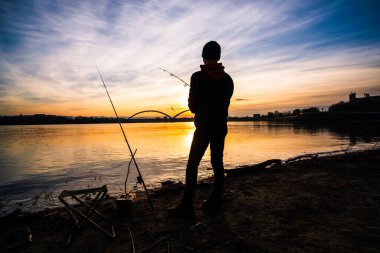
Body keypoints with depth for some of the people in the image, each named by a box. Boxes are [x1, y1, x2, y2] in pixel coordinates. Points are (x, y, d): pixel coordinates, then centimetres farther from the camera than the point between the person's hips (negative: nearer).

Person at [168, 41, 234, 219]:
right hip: (221, 126, 6)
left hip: (204, 126, -6)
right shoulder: (227, 79, 7)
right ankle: (215, 202, 18)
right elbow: (225, 102, 14)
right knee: (217, 163, 10)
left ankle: (187, 207, -2)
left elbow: (192, 106, -3)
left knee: (192, 165, -3)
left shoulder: (198, 77, -9)